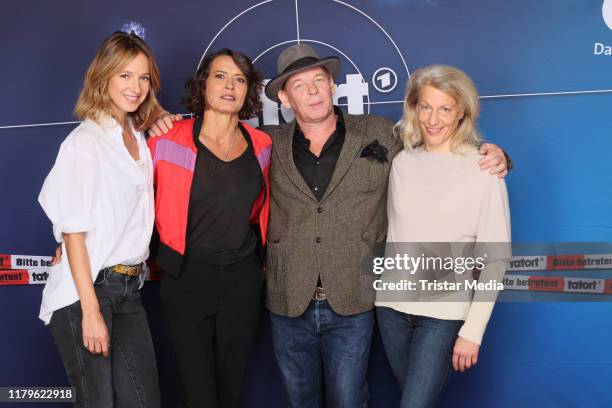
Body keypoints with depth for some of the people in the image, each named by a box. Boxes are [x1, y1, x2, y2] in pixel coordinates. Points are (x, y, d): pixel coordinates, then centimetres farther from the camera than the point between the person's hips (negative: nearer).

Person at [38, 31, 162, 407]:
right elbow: (73, 231, -14)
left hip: (130, 290, 7)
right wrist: (90, 311, -16)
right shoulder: (85, 142, -11)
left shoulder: (138, 138, 11)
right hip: (86, 291, -7)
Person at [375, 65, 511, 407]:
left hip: (444, 312, -4)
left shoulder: (483, 170, -9)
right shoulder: (401, 162, 4)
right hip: (392, 305, 4)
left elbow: (496, 257, -8)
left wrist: (473, 331, -11)